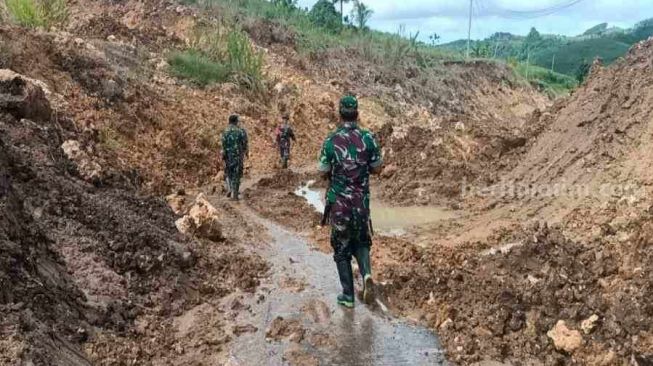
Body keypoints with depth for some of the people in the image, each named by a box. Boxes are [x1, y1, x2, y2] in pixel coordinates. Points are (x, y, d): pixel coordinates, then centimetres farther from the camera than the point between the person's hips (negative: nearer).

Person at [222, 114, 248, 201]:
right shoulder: (241, 130, -3)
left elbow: (224, 144, -6)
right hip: (238, 155, -1)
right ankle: (234, 194, -1)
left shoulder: (225, 131, -1)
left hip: (228, 155, 1)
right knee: (236, 174, 3)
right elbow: (244, 143, -1)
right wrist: (246, 152, 14)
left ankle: (229, 189, 8)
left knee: (228, 173, 21)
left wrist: (223, 155, 1)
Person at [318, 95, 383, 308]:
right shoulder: (368, 138, -5)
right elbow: (377, 169, 2)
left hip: (338, 203, -1)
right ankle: (367, 274, -4)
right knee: (361, 242, 22)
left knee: (342, 249, 12)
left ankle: (348, 296, 14)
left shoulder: (331, 141, -9)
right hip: (361, 202, 2)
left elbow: (323, 172, -3)